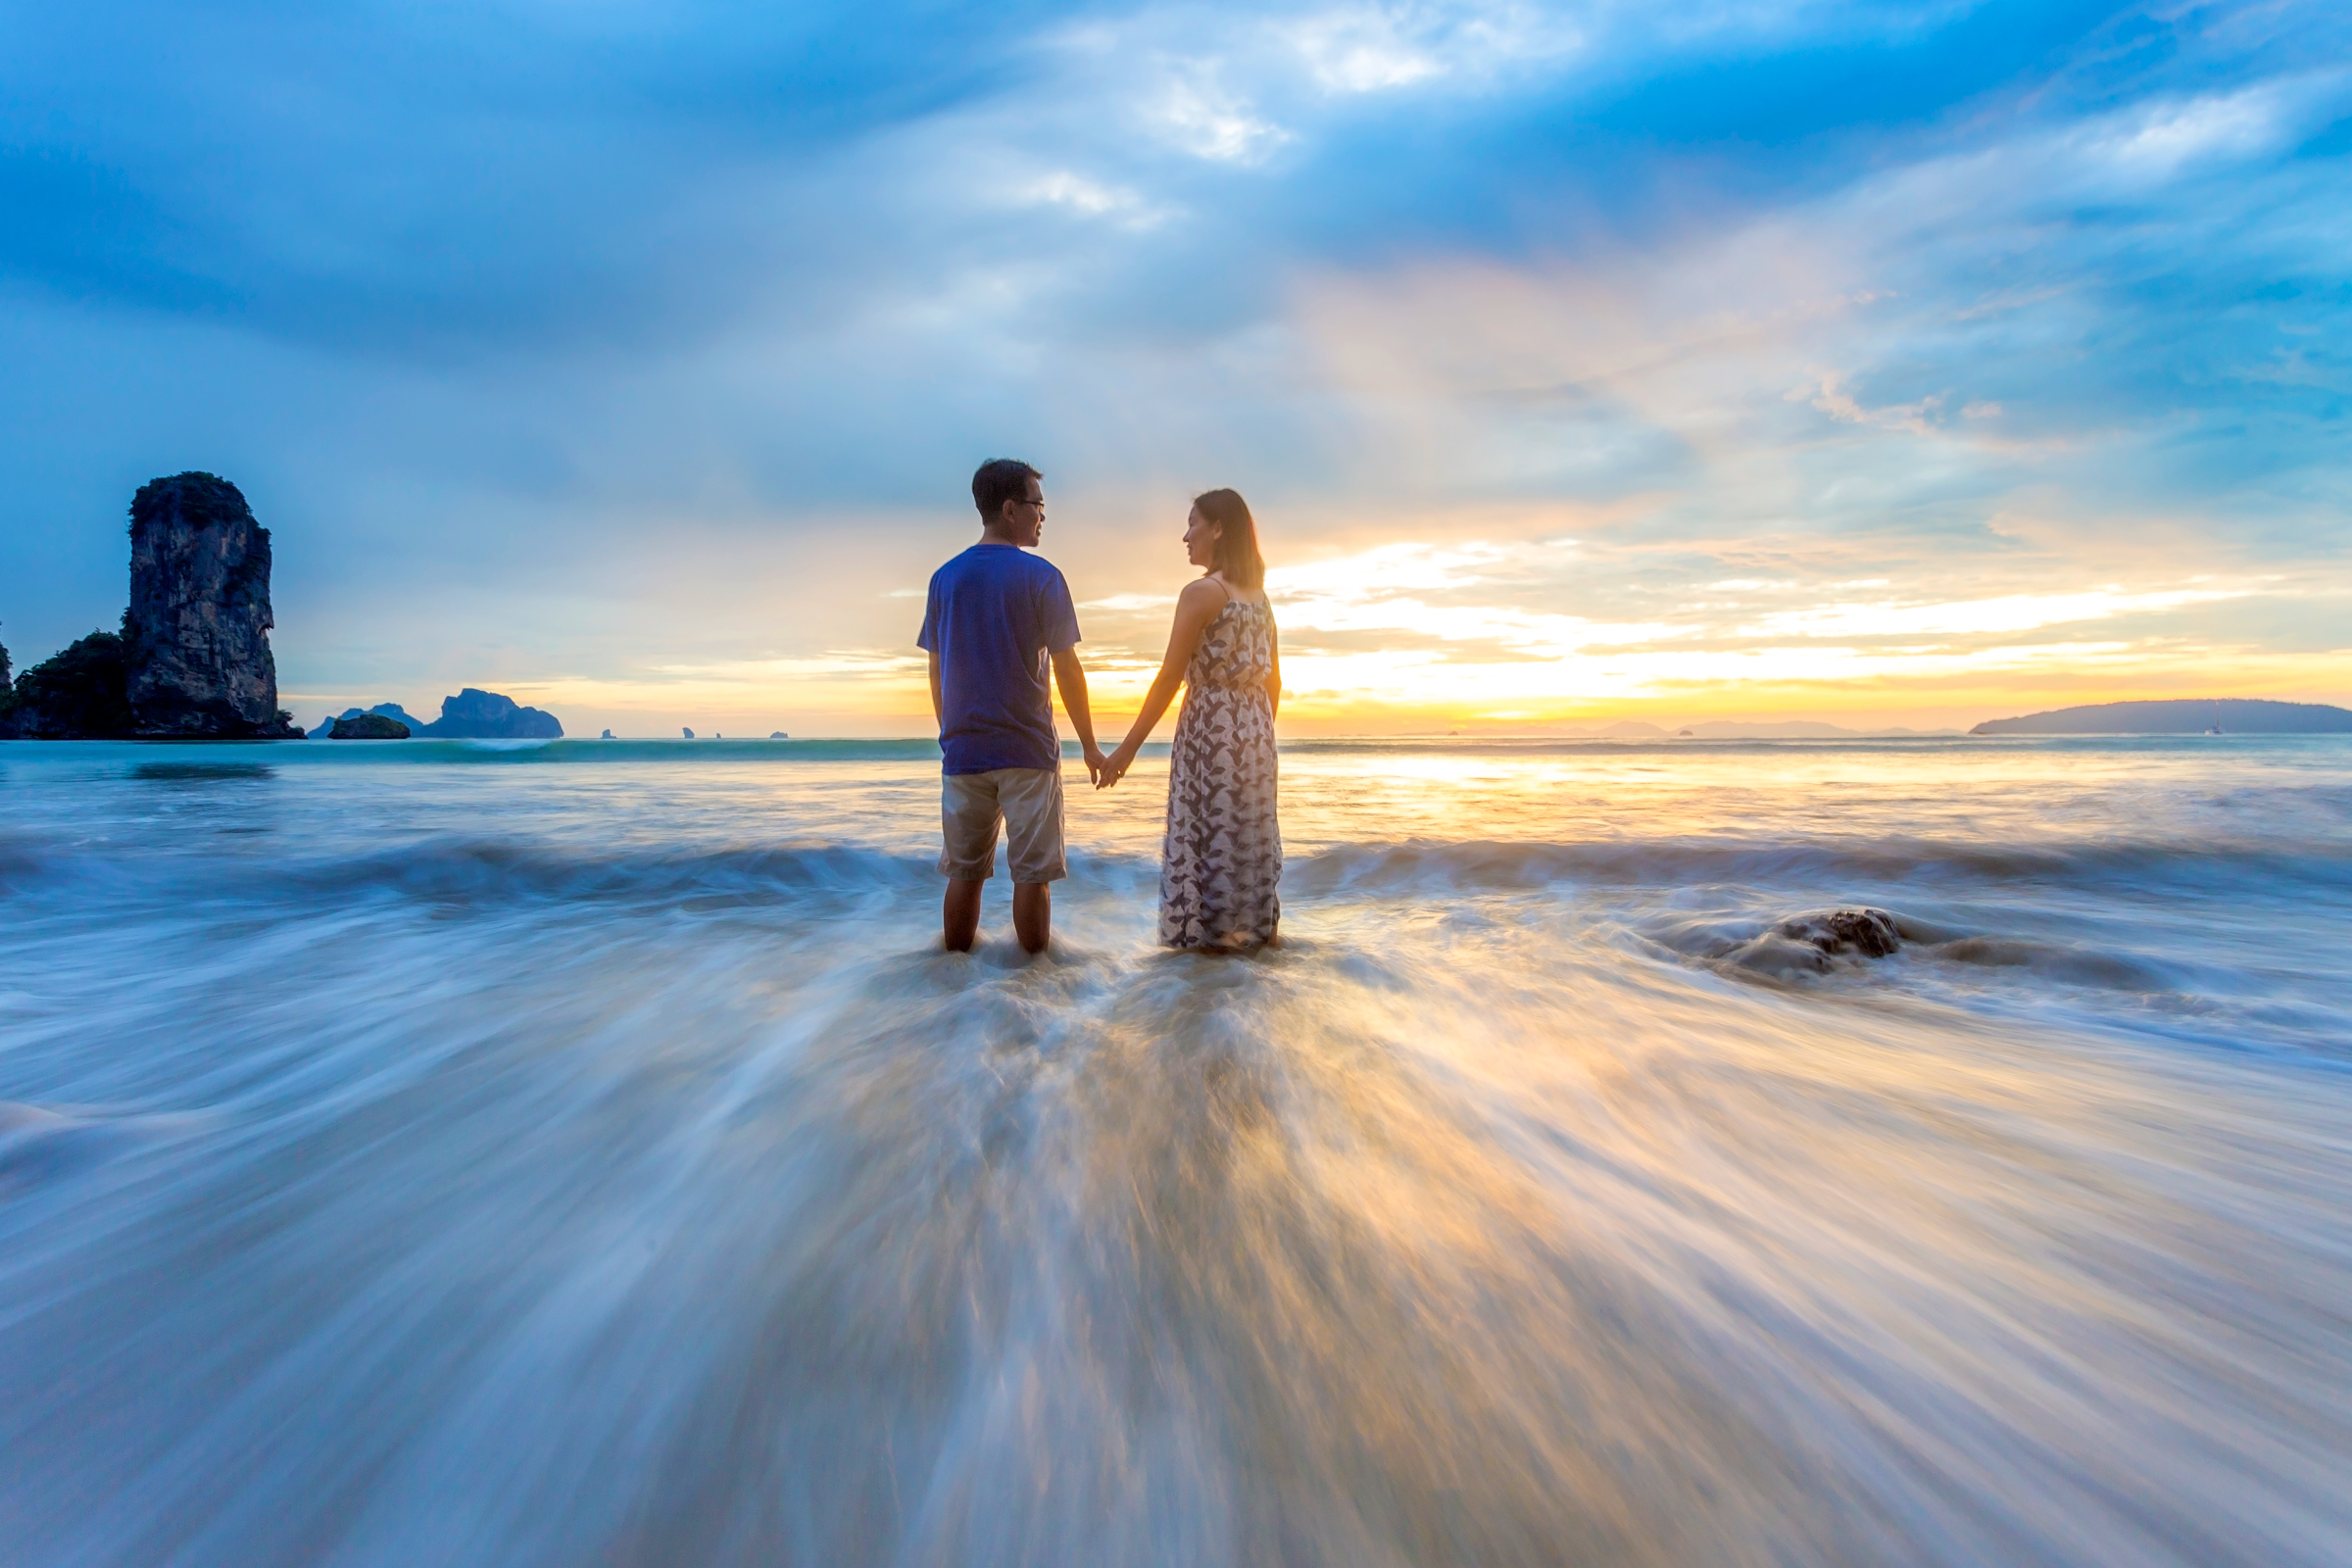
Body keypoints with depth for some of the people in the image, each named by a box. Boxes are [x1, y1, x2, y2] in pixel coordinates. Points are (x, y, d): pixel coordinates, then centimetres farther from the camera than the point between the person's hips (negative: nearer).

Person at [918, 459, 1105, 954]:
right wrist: (1089, 745, 2)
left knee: (964, 873, 11)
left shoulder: (945, 578, 8)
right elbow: (1066, 668, -6)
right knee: (1032, 874, 3)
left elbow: (937, 672, 11)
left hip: (963, 749, 4)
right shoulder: (1041, 577, -5)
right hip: (1028, 749, -4)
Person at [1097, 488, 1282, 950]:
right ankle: (1255, 928, 24)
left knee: (1209, 835, 2)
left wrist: (1127, 748, -13)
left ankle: (1215, 933, 9)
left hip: (1209, 729, -7)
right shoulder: (1260, 596, 11)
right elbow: (1273, 680, 15)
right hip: (1255, 732, 8)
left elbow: (1170, 677, -15)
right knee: (1250, 833, 15)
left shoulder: (1201, 592, -11)